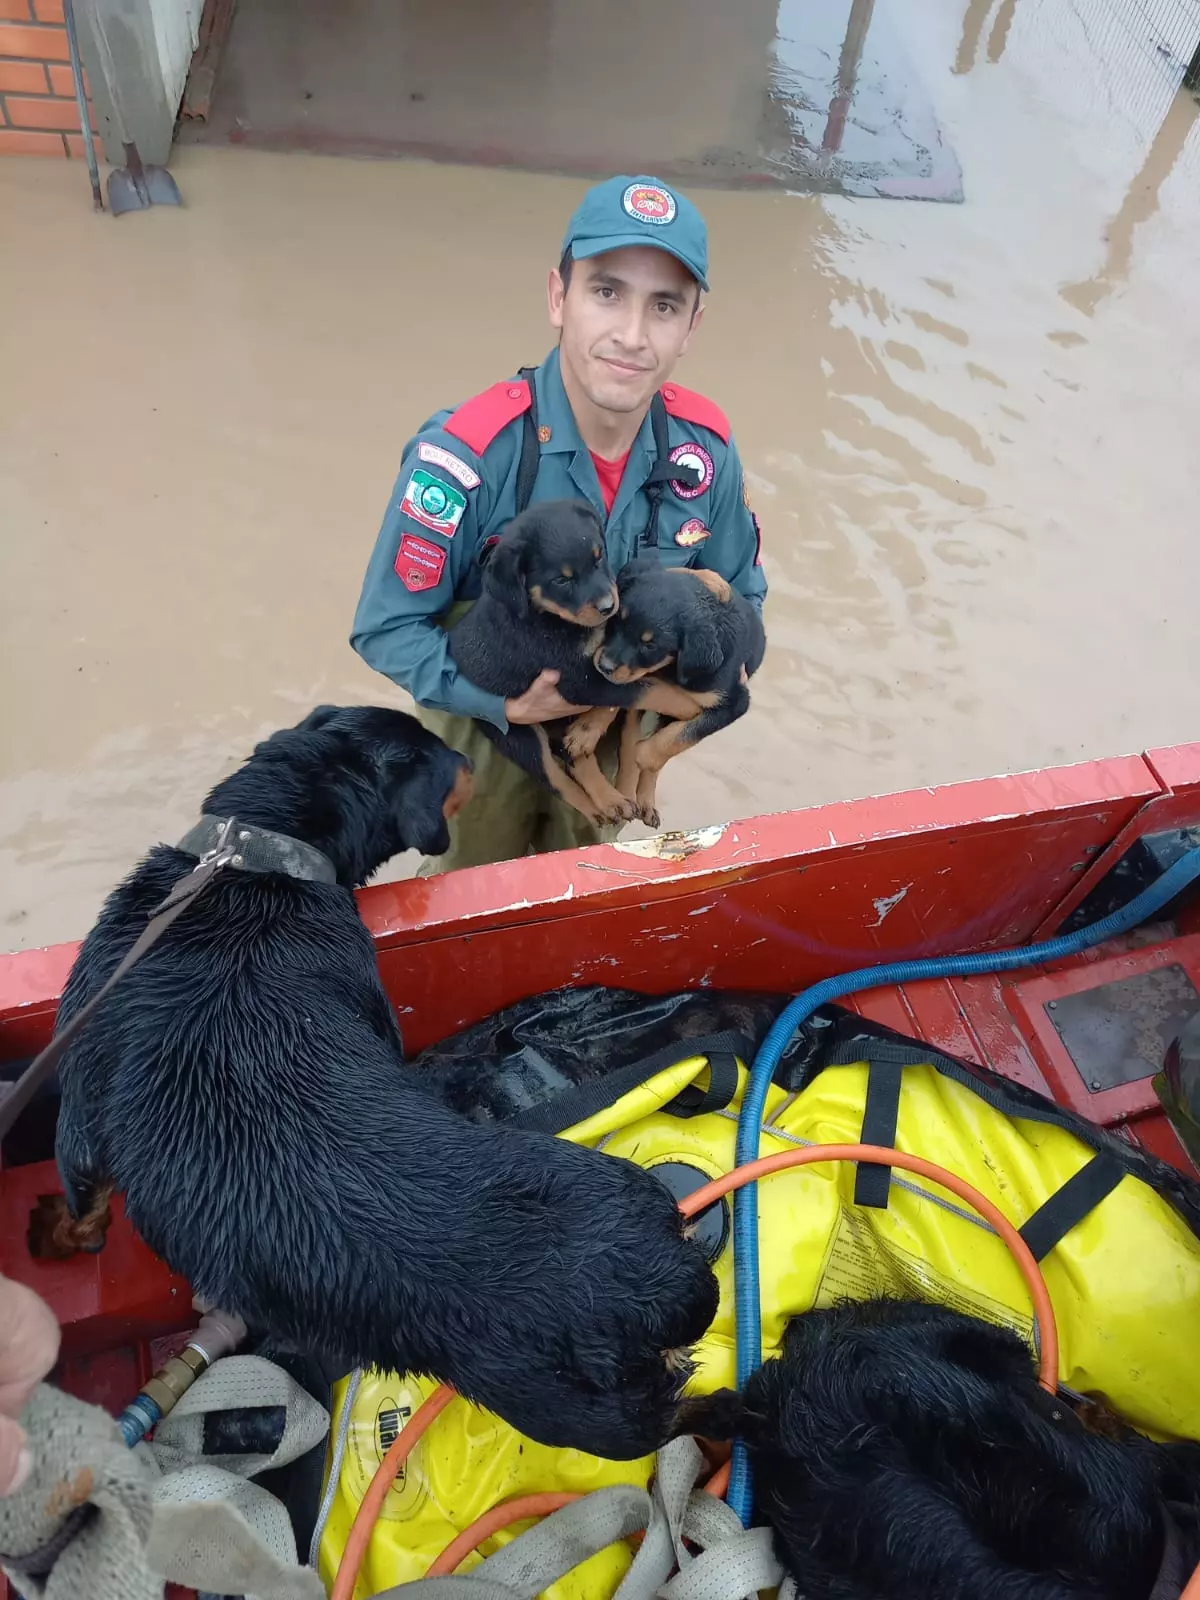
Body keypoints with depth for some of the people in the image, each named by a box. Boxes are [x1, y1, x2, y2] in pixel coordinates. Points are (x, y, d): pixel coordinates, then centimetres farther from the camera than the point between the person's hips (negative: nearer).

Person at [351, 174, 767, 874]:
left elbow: (739, 597, -2)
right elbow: (387, 629, -23)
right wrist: (504, 700, -35)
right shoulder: (466, 454, -32)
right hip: (484, 732, -3)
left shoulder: (706, 446, -18)